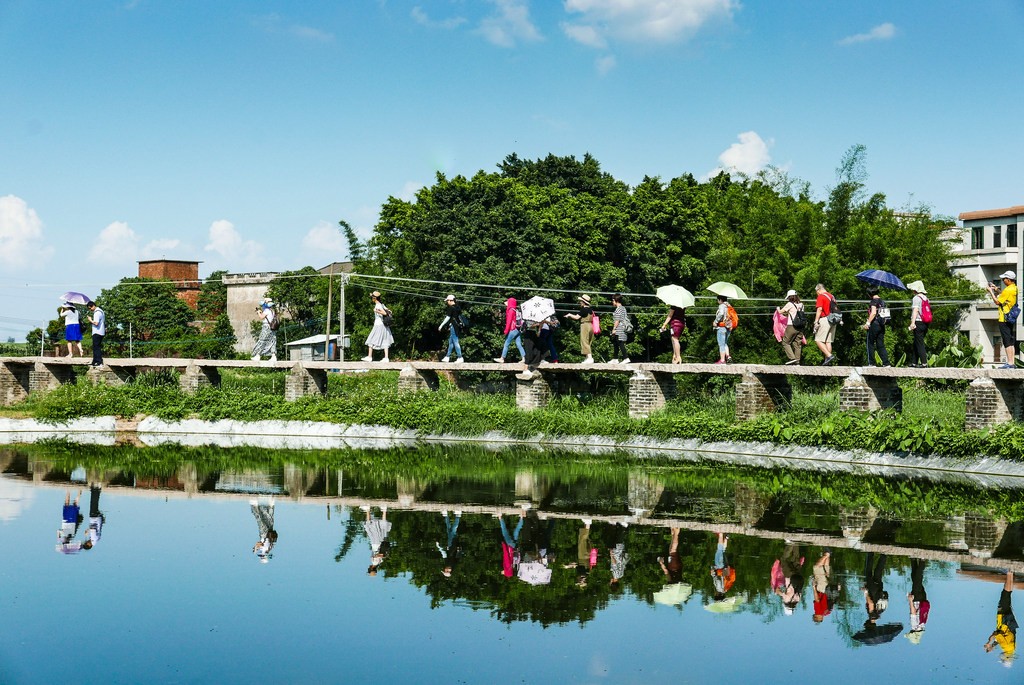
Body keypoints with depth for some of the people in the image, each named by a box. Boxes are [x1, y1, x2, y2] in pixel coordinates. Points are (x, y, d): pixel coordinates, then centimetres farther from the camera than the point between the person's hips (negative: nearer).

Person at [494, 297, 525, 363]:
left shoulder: (510, 310, -8)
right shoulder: (517, 310, 14)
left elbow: (509, 321, -12)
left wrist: (506, 331, -11)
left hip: (513, 330, -7)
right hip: (518, 330, 7)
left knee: (506, 344, 0)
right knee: (519, 345, 5)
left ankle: (502, 358, 4)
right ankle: (524, 358, -2)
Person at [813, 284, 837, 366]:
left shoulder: (821, 296, -5)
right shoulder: (831, 296, 19)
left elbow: (819, 309, -14)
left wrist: (816, 321, -15)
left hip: (824, 319, -8)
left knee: (818, 340, -7)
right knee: (828, 341, 8)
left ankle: (829, 355, -18)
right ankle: (828, 362, 4)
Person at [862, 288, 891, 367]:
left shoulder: (874, 301, -10)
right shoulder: (883, 301, 14)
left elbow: (873, 313, -21)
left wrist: (868, 323, -21)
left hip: (874, 324, -7)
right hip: (881, 325, 7)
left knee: (870, 344, 2)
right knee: (881, 345, 8)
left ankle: (871, 363, 0)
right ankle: (886, 363, 1)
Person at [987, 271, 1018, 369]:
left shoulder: (1008, 290, -18)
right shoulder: (1015, 288, 11)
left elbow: (997, 302, -13)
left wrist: (991, 292, -3)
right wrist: (996, 289, 18)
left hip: (1005, 319, -10)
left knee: (1008, 342, -8)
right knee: (1012, 342, 12)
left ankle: (1010, 363, -9)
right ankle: (1012, 362, 15)